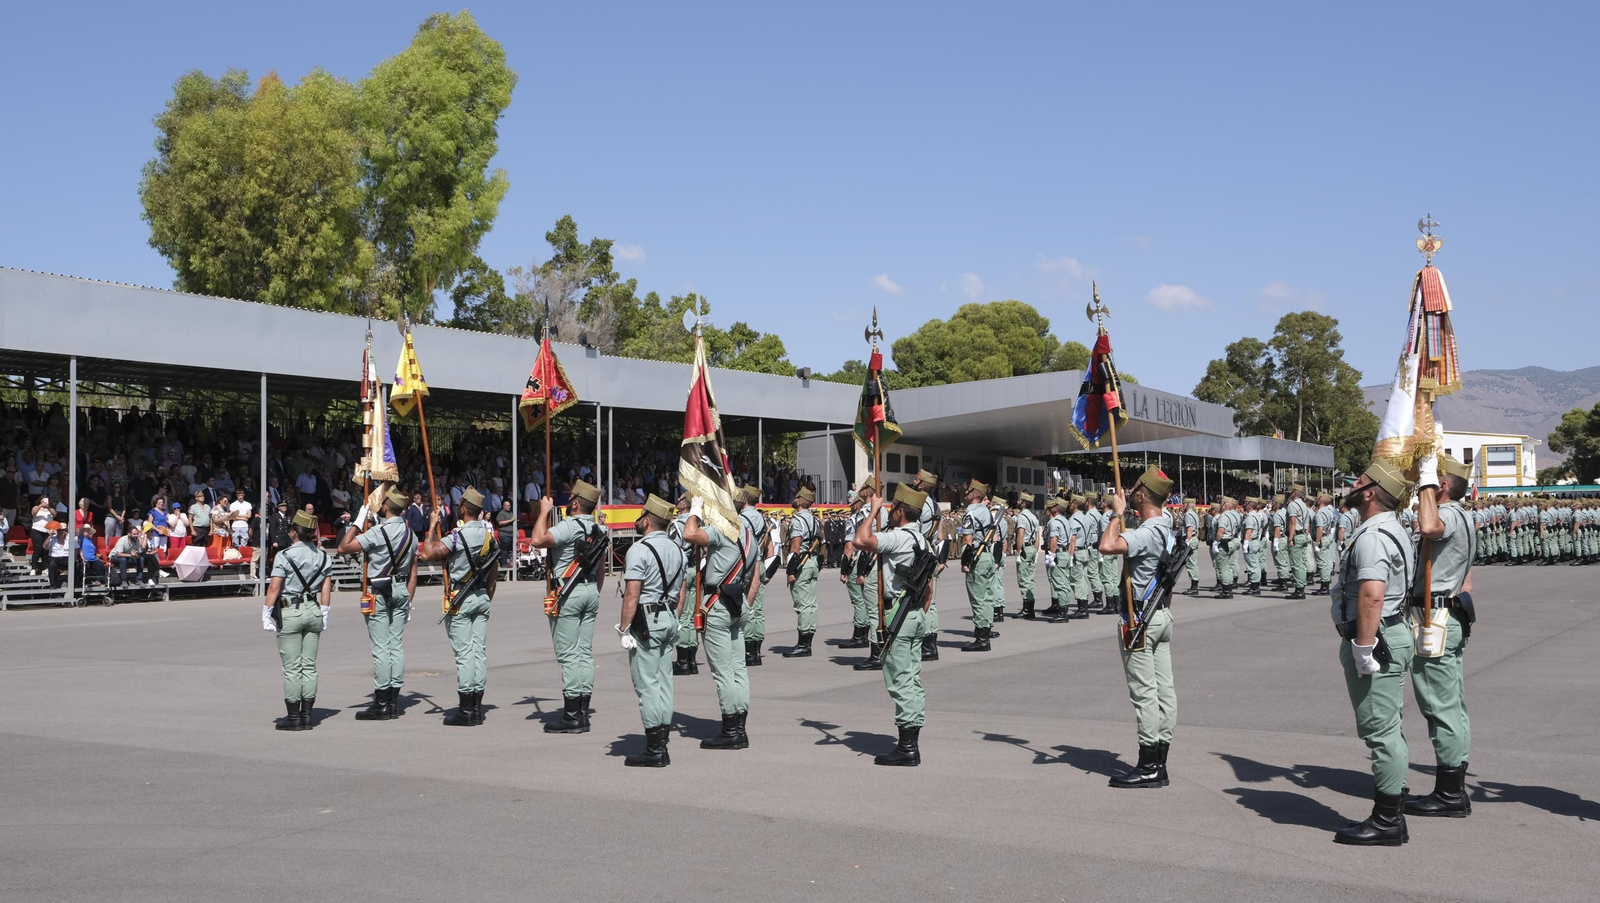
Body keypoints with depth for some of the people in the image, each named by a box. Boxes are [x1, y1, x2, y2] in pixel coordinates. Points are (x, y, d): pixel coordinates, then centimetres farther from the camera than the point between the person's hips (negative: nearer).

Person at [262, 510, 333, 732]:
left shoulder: (285, 556, -10)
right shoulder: (324, 557, 6)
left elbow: (274, 587, -13)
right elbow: (326, 589, 7)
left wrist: (267, 613, -7)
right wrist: (324, 615, 13)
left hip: (290, 612, -5)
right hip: (313, 610, 5)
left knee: (292, 667, 0)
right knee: (309, 666, 9)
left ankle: (293, 717, 3)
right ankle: (307, 715, 10)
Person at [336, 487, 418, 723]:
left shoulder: (376, 532, -15)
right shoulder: (410, 535, 8)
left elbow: (343, 548, -15)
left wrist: (358, 522, -6)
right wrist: (408, 601, 17)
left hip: (379, 593, -7)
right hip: (401, 591, 7)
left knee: (381, 648, -4)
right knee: (396, 645, 8)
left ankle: (381, 704, -2)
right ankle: (393, 702, 11)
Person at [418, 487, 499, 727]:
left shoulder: (458, 536, -16)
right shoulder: (489, 534, 7)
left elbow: (427, 554, -21)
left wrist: (432, 527, -9)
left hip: (460, 601, -7)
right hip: (481, 598, 7)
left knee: (464, 654, -4)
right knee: (479, 651, 7)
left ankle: (466, 711, -2)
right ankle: (477, 707, 11)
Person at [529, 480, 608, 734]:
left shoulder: (569, 526, -15)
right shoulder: (599, 530, 12)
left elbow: (538, 540, -25)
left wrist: (544, 511, -13)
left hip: (568, 594, -8)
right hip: (591, 592, 8)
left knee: (568, 655, -5)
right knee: (585, 653, 9)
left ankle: (572, 716, -5)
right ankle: (583, 714, 11)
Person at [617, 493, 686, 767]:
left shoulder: (639, 550, -14)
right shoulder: (677, 550, 13)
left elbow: (632, 594, -19)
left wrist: (625, 629, -16)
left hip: (646, 620, -8)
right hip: (669, 618, 8)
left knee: (647, 684, -5)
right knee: (663, 682, 11)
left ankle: (653, 750, -4)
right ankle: (662, 746, 15)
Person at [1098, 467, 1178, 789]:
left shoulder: (1147, 532, -21)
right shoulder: (1167, 528, 12)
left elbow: (1107, 546, -33)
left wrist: (1117, 514, -21)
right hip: (1162, 614, 10)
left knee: (1145, 692, -5)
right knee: (1164, 689, 9)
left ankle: (1148, 767, -2)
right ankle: (1159, 763, 14)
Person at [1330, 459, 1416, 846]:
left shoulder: (1372, 537, -19)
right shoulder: (1393, 531, 17)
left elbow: (1371, 596, -29)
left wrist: (1364, 648, -26)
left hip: (1374, 640, -11)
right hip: (1394, 633, 11)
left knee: (1381, 730, -6)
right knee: (1388, 729, 16)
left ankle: (1386, 822, 0)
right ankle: (1391, 814, 24)